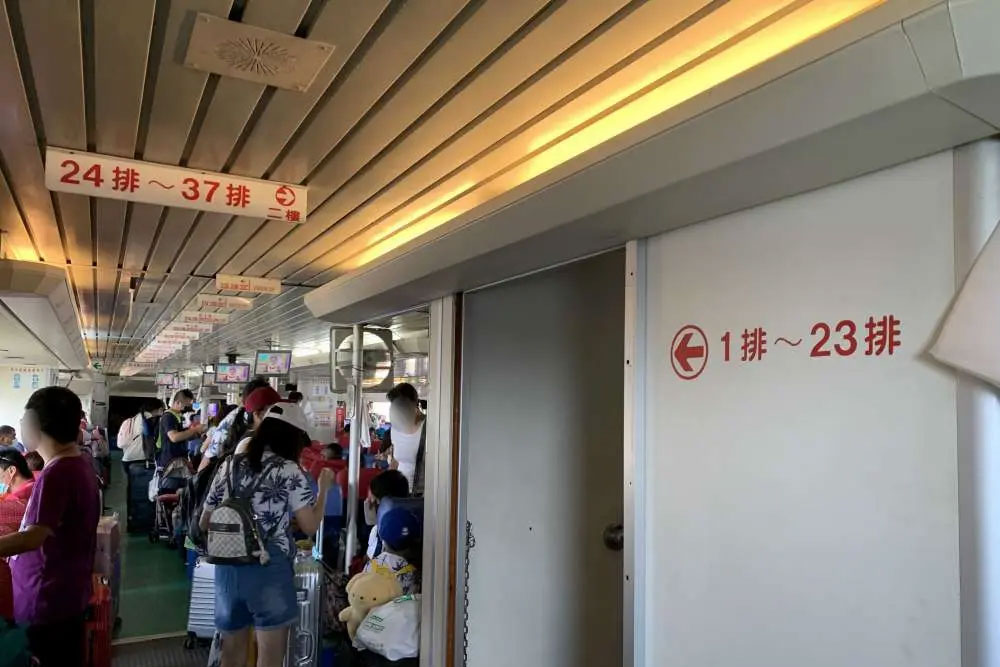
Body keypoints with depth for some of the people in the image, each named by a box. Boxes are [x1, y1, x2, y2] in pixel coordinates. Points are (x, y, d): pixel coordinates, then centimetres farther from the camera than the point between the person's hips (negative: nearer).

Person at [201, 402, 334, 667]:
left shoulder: (230, 465, 8)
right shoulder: (289, 470, -7)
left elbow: (205, 523, 14)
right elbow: (310, 526, -9)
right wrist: (324, 488, 4)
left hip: (228, 569, 6)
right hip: (269, 571, -6)